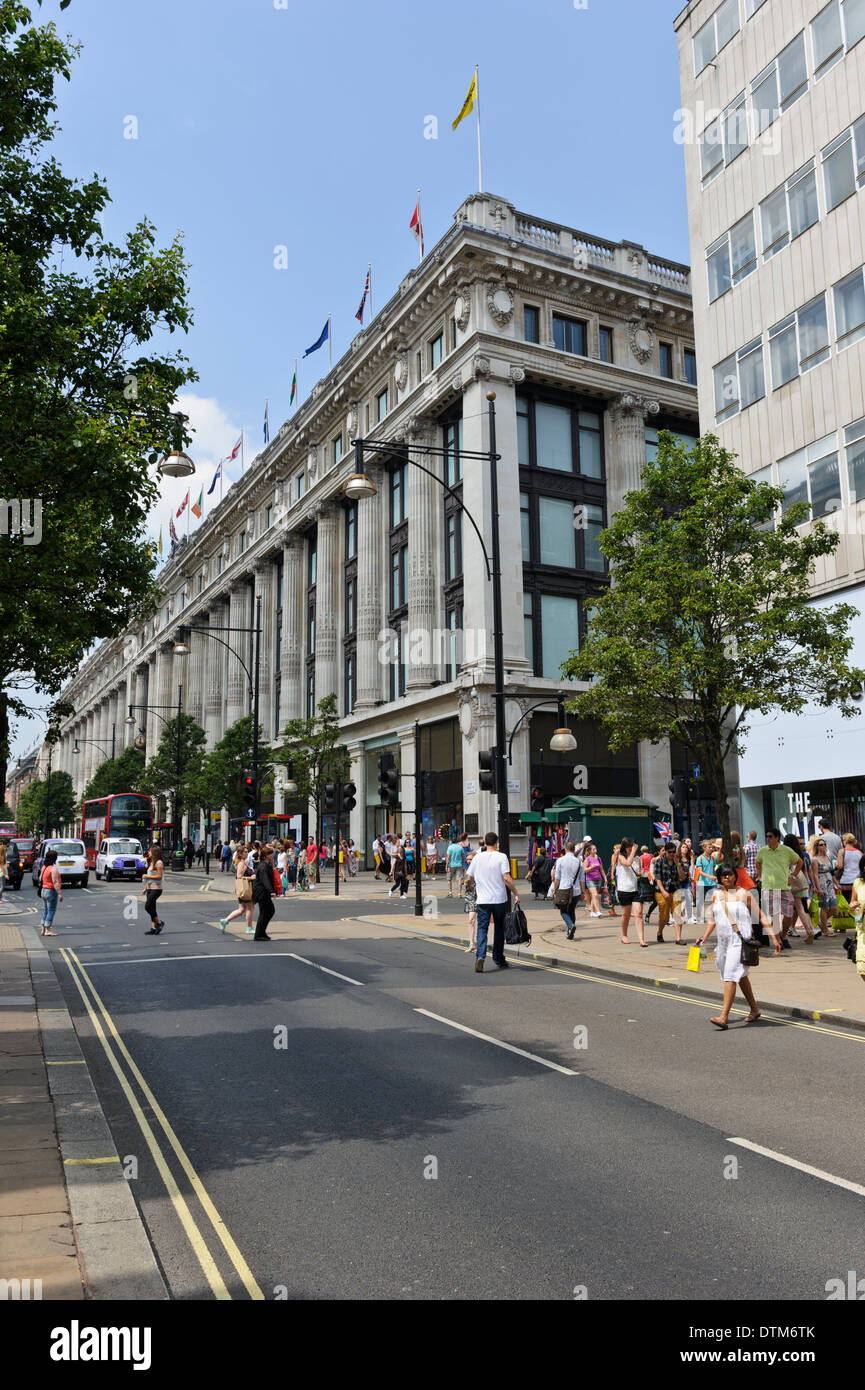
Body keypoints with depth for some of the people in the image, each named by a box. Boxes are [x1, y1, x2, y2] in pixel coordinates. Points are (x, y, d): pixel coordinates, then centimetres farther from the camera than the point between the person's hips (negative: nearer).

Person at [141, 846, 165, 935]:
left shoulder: (158, 863, -12)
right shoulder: (151, 863, 16)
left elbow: (159, 876, -18)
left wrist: (147, 876, -13)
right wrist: (145, 888, 17)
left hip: (156, 889, -9)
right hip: (150, 888, 9)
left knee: (147, 906, -13)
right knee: (151, 908, 6)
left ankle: (159, 922, 0)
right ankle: (153, 928, 8)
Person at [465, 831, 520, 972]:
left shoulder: (478, 857, 3)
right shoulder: (501, 857, -6)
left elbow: (468, 877, 8)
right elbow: (506, 878, -14)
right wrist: (516, 894, -7)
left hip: (483, 900, 1)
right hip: (500, 899, -1)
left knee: (482, 929, 1)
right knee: (499, 929, 14)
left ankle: (480, 956, -21)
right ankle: (499, 959, 23)